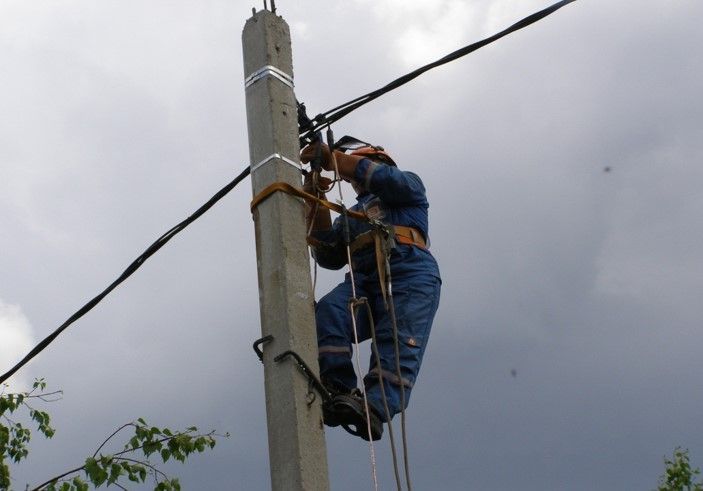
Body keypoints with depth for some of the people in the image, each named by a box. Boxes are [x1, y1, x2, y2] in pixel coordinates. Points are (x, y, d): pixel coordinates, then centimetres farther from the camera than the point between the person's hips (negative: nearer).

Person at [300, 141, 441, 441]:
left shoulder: (407, 184, 28)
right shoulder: (350, 216, 41)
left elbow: (386, 178, 1)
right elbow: (329, 257, 23)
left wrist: (333, 158, 2)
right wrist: (316, 205, 16)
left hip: (409, 274, -4)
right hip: (363, 279, 4)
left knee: (399, 343, -29)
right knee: (327, 313, -29)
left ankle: (375, 409, -50)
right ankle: (338, 391, -41)